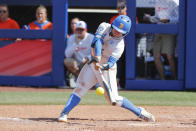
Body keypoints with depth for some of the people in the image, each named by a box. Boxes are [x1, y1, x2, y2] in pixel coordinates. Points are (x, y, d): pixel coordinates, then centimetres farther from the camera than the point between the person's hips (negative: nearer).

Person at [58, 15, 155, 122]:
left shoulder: (119, 45, -16)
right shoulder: (104, 27, -7)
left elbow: (111, 62, -25)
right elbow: (97, 41, -22)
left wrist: (103, 67, -46)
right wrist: (97, 58, -37)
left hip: (107, 69, -4)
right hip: (92, 64, 4)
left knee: (113, 99, -10)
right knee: (80, 88, -12)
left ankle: (140, 112, 4)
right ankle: (64, 113, -12)